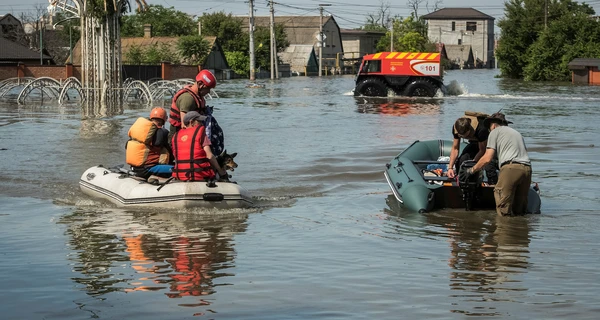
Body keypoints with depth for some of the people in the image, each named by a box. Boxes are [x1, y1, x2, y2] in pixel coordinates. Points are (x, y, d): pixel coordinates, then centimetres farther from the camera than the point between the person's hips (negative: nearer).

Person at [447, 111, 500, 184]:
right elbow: (455, 149, -16)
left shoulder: (481, 129, -41)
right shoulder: (455, 128, -25)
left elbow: (482, 150, -27)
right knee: (461, 160, -16)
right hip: (474, 143, 5)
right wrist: (450, 167, -24)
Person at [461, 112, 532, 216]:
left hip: (511, 168, -6)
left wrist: (472, 170, 19)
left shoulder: (495, 132, 15)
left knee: (503, 211, -8)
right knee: (519, 211, 9)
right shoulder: (516, 132, 33)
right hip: (527, 168, 6)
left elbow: (487, 158, 6)